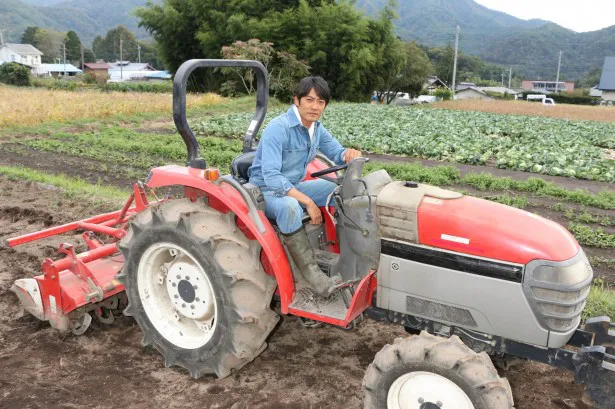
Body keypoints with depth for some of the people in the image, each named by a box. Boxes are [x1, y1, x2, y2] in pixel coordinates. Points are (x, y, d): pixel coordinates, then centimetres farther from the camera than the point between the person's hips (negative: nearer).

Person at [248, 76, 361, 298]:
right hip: (266, 190, -8)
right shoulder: (278, 128, -24)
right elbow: (271, 177, -32)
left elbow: (337, 153, 10)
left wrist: (349, 154, -16)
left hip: (293, 187, 8)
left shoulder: (316, 128, 0)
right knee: (289, 206, -41)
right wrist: (308, 201, -35)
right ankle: (312, 273, -32)